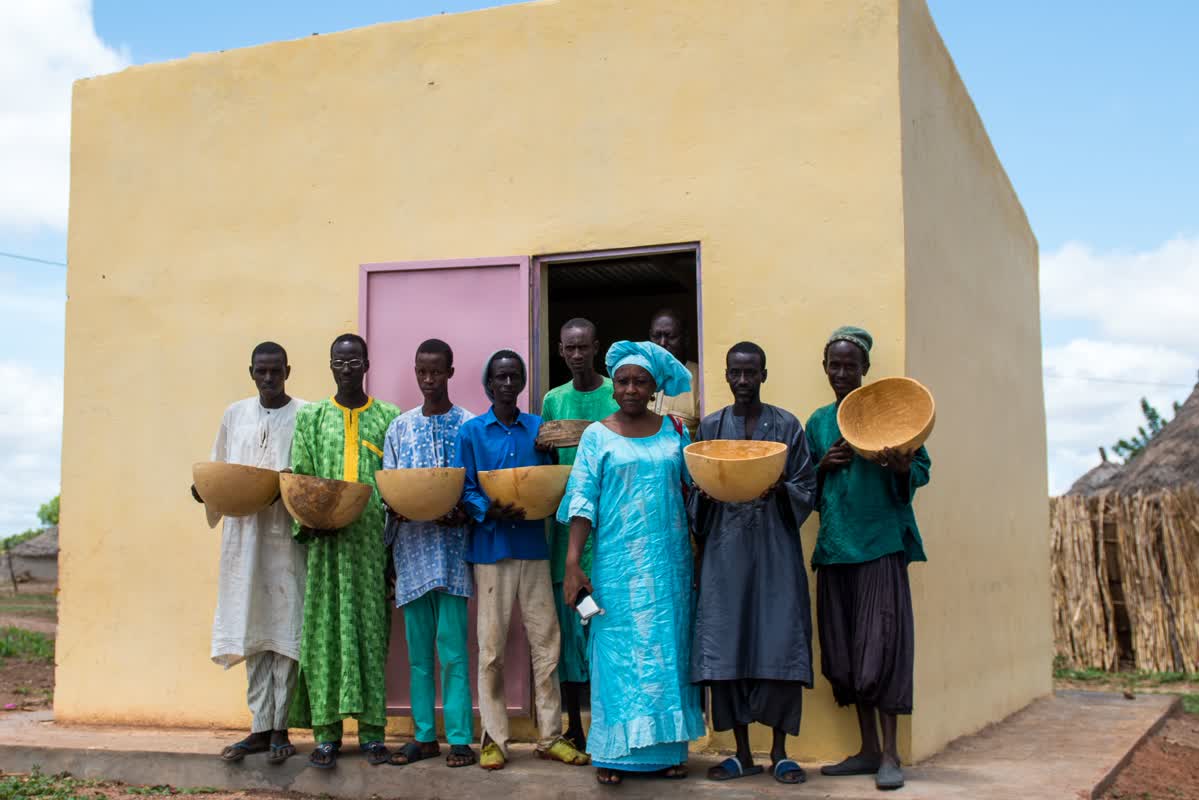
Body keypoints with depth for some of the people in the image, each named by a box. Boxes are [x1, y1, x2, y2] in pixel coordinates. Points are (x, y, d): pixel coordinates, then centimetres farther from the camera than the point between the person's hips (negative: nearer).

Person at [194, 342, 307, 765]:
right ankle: (260, 727, 10)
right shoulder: (235, 415, 14)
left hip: (287, 535, -4)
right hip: (244, 535, 4)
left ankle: (280, 727, 5)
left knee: (284, 628, -2)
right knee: (251, 630, 4)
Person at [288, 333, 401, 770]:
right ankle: (326, 730, 4)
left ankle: (371, 729, 7)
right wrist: (307, 521, -10)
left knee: (371, 627, 1)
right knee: (325, 629, -1)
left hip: (374, 540, -1)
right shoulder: (311, 417, 11)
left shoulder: (389, 418, 9)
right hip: (328, 540, 1)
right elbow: (298, 480, 6)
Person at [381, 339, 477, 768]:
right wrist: (396, 508, -10)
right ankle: (424, 735, 16)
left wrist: (463, 513, -19)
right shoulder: (400, 427, 12)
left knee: (452, 648, -4)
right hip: (411, 546, 4)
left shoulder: (470, 425, 2)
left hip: (451, 545, -4)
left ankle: (459, 738, 2)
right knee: (418, 649, 8)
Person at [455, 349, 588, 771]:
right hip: (491, 549, -2)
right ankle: (493, 739, 9)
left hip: (534, 546, 2)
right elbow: (463, 491, 0)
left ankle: (551, 736, 11)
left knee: (546, 642, 2)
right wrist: (489, 510, -19)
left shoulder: (539, 428, 10)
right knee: (491, 647, 0)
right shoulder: (471, 431, 4)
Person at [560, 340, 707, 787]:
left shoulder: (674, 431, 8)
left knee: (668, 649, 5)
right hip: (617, 563, -2)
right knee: (618, 651, -1)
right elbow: (581, 499, -4)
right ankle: (616, 751, 5)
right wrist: (573, 562, -11)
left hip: (668, 562, 2)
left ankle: (667, 748, 13)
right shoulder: (597, 436, 2)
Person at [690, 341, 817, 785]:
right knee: (726, 644, -1)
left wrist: (783, 489, -16)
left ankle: (780, 751, 8)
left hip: (775, 548, -1)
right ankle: (742, 753, 11)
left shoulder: (787, 426, 5)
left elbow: (808, 490, 4)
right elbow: (694, 493, 10)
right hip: (725, 549, 1)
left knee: (779, 644, -5)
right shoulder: (709, 427, 9)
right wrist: (706, 494, -12)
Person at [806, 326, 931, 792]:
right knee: (844, 648, 5)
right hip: (835, 543, 5)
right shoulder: (818, 421, 14)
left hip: (881, 540, -5)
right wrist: (824, 465, -4)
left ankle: (889, 754, -1)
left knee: (880, 643, -7)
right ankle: (868, 749, 15)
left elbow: (922, 469, 1)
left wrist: (902, 469, -21)